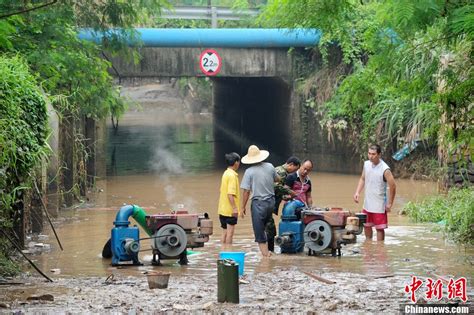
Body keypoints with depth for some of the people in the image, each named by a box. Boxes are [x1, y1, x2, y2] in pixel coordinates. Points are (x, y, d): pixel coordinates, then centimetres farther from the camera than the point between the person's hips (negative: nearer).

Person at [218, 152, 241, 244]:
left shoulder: (226, 173, 12)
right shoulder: (232, 175, -16)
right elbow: (230, 194, -23)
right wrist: (234, 208, -23)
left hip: (223, 209, 9)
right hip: (230, 210, -9)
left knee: (225, 232, 14)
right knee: (230, 232, -5)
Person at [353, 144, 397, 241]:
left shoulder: (385, 169, -20)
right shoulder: (366, 164, 0)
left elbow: (393, 186, -16)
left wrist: (389, 204, -13)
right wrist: (357, 192, 0)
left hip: (379, 206, -7)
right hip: (367, 204, 7)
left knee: (379, 228, 1)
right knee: (366, 226, 18)